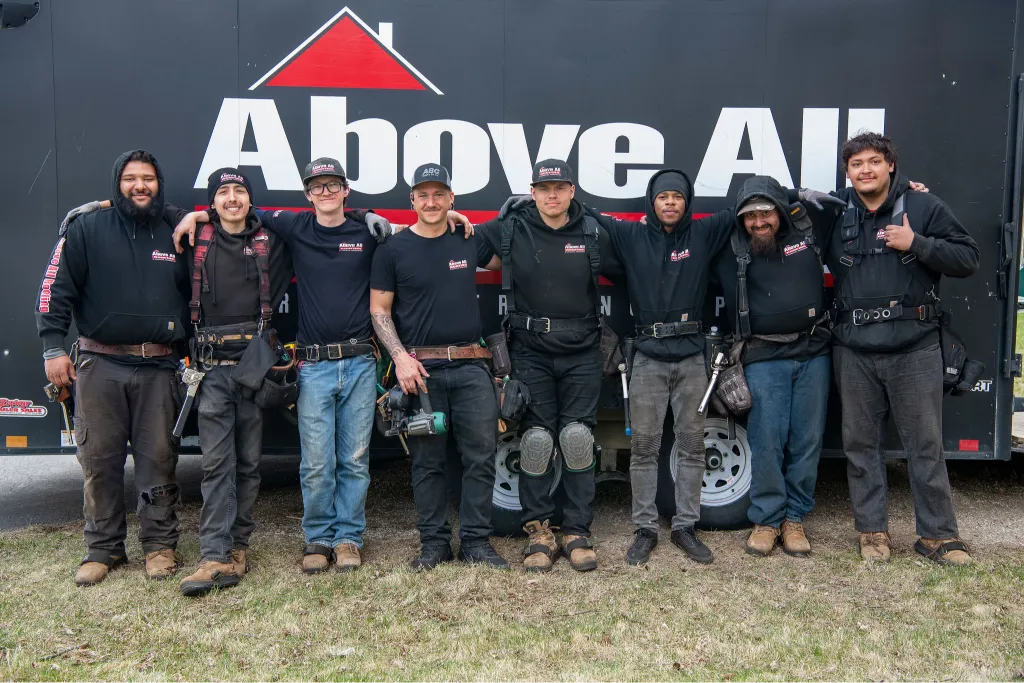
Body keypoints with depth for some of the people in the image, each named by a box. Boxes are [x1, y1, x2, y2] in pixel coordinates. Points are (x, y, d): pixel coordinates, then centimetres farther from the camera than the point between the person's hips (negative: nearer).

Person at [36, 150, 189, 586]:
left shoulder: (175, 235, 10)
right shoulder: (87, 230, 4)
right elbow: (55, 290, 1)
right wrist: (54, 349, -6)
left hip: (159, 369, 1)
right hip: (99, 366, -1)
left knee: (158, 459, 4)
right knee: (99, 459, 4)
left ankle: (160, 545, 16)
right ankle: (103, 549, 17)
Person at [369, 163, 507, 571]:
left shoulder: (470, 242, 11)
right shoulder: (394, 249, 3)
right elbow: (379, 310, 1)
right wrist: (401, 357, -10)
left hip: (471, 366, 3)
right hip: (420, 368, -2)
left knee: (480, 456, 2)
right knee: (428, 461, 5)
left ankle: (476, 541, 12)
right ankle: (434, 542, 16)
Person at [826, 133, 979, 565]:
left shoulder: (924, 207, 1)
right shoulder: (835, 214, 7)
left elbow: (967, 260, -1)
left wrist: (916, 244, -13)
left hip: (914, 348, -2)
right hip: (853, 351, 2)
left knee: (925, 444, 5)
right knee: (860, 444, 9)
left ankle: (938, 535, 17)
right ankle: (872, 531, 22)